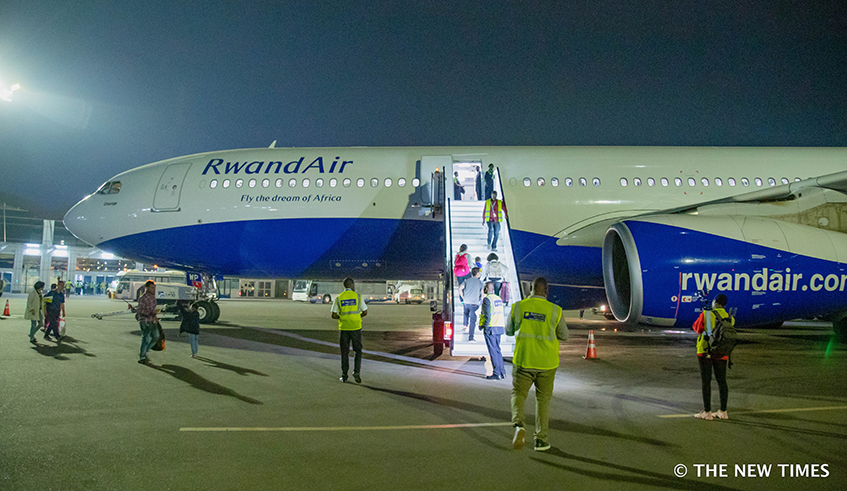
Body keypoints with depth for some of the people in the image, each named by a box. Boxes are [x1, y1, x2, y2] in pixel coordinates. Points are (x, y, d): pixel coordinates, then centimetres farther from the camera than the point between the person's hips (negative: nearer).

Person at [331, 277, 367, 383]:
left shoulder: (338, 298, -1)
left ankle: (344, 376, 11)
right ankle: (356, 371, -5)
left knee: (345, 353, 10)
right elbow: (365, 312, 2)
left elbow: (334, 315, -3)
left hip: (343, 328, 1)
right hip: (356, 328, -1)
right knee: (358, 351, 12)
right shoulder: (358, 296, -3)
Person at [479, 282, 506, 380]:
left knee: (493, 351, -4)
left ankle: (497, 373, -4)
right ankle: (502, 372, 15)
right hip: (499, 327, 8)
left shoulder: (487, 299, -12)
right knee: (497, 350, 15)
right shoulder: (498, 298, 14)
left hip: (491, 328, -8)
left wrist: (483, 326, -11)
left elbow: (487, 316, -19)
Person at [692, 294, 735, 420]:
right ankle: (723, 412, 15)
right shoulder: (730, 319, 1)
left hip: (706, 352, -4)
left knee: (706, 381, 0)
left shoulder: (706, 314, -9)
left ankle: (707, 412, 0)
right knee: (722, 381, 12)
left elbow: (696, 328, 3)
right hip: (721, 354, 4)